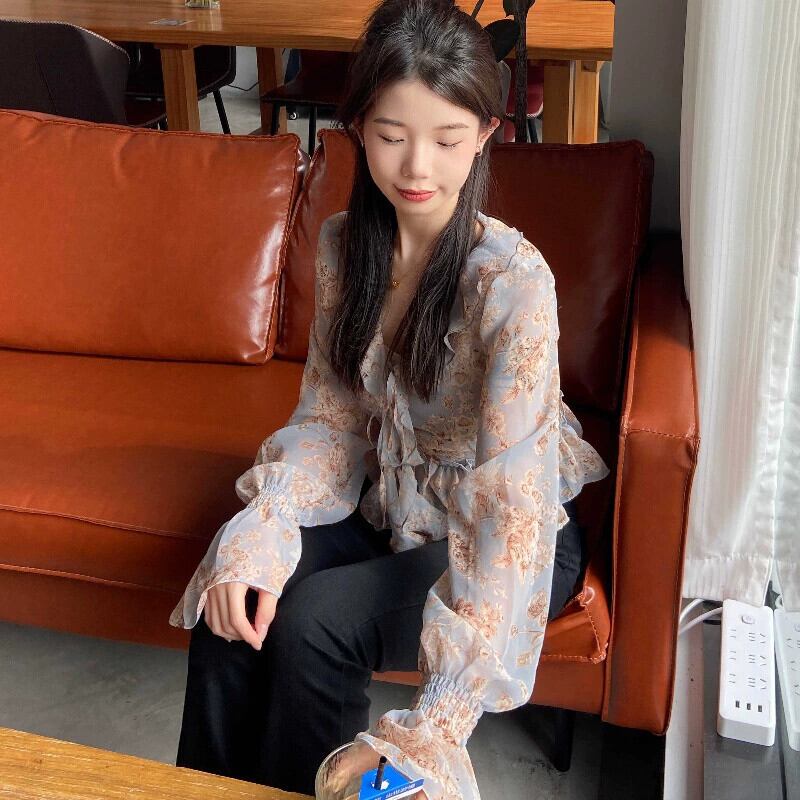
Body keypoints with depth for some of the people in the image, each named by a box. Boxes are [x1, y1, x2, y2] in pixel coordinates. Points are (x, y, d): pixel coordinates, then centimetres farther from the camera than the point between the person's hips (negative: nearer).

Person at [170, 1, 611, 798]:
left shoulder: (512, 279, -26)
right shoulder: (344, 241, -7)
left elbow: (512, 499, -32)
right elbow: (328, 413, -1)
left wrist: (441, 720, -38)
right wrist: (260, 531, -21)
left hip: (500, 533, -4)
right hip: (390, 506, 5)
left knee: (313, 622, -24)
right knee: (238, 597, -19)